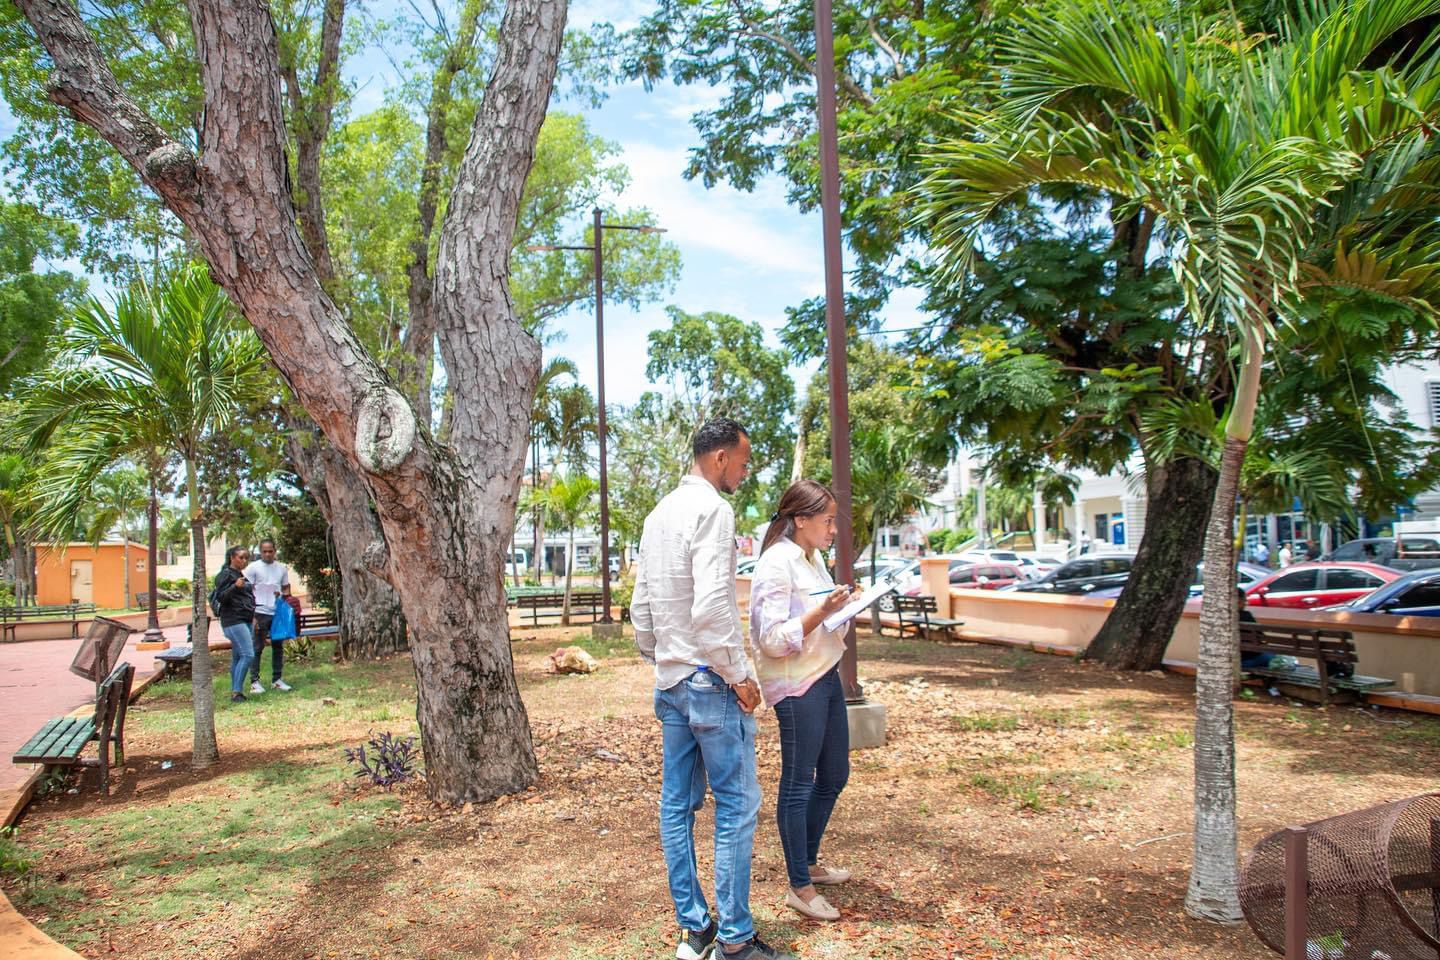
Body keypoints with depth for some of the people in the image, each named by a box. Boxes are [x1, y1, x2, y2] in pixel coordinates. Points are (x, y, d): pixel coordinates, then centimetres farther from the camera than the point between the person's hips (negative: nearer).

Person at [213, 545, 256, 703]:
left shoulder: (241, 575, 20)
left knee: (237, 657, 9)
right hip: (233, 620, -9)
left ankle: (235, 692, 12)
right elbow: (220, 597, -15)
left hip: (244, 620, 9)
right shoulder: (226, 575, -7)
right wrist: (235, 586, -28)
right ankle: (237, 691, -15)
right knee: (248, 654, -16)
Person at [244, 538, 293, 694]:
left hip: (278, 613, 5)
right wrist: (252, 616, -11)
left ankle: (276, 679, 18)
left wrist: (284, 595, -4)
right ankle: (254, 681, 5)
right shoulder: (253, 568, -3)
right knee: (257, 648, -1)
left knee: (278, 647, 9)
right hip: (260, 613, -5)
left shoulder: (282, 568, 10)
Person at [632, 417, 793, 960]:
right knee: (736, 807, -1)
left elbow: (640, 604, 17)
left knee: (677, 804, 11)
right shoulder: (711, 509, -14)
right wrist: (739, 674, -14)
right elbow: (712, 605, -23)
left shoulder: (660, 513, 13)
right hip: (709, 680, -9)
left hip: (669, 681, 9)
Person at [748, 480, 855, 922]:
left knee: (834, 774, 18)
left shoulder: (812, 559, 13)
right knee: (798, 783, 1)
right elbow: (774, 639, -20)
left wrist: (841, 612, 7)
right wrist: (823, 611, -26)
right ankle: (799, 887, 15)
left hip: (826, 677, 10)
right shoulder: (776, 565, -16)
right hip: (796, 686, -10)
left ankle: (809, 863, 36)